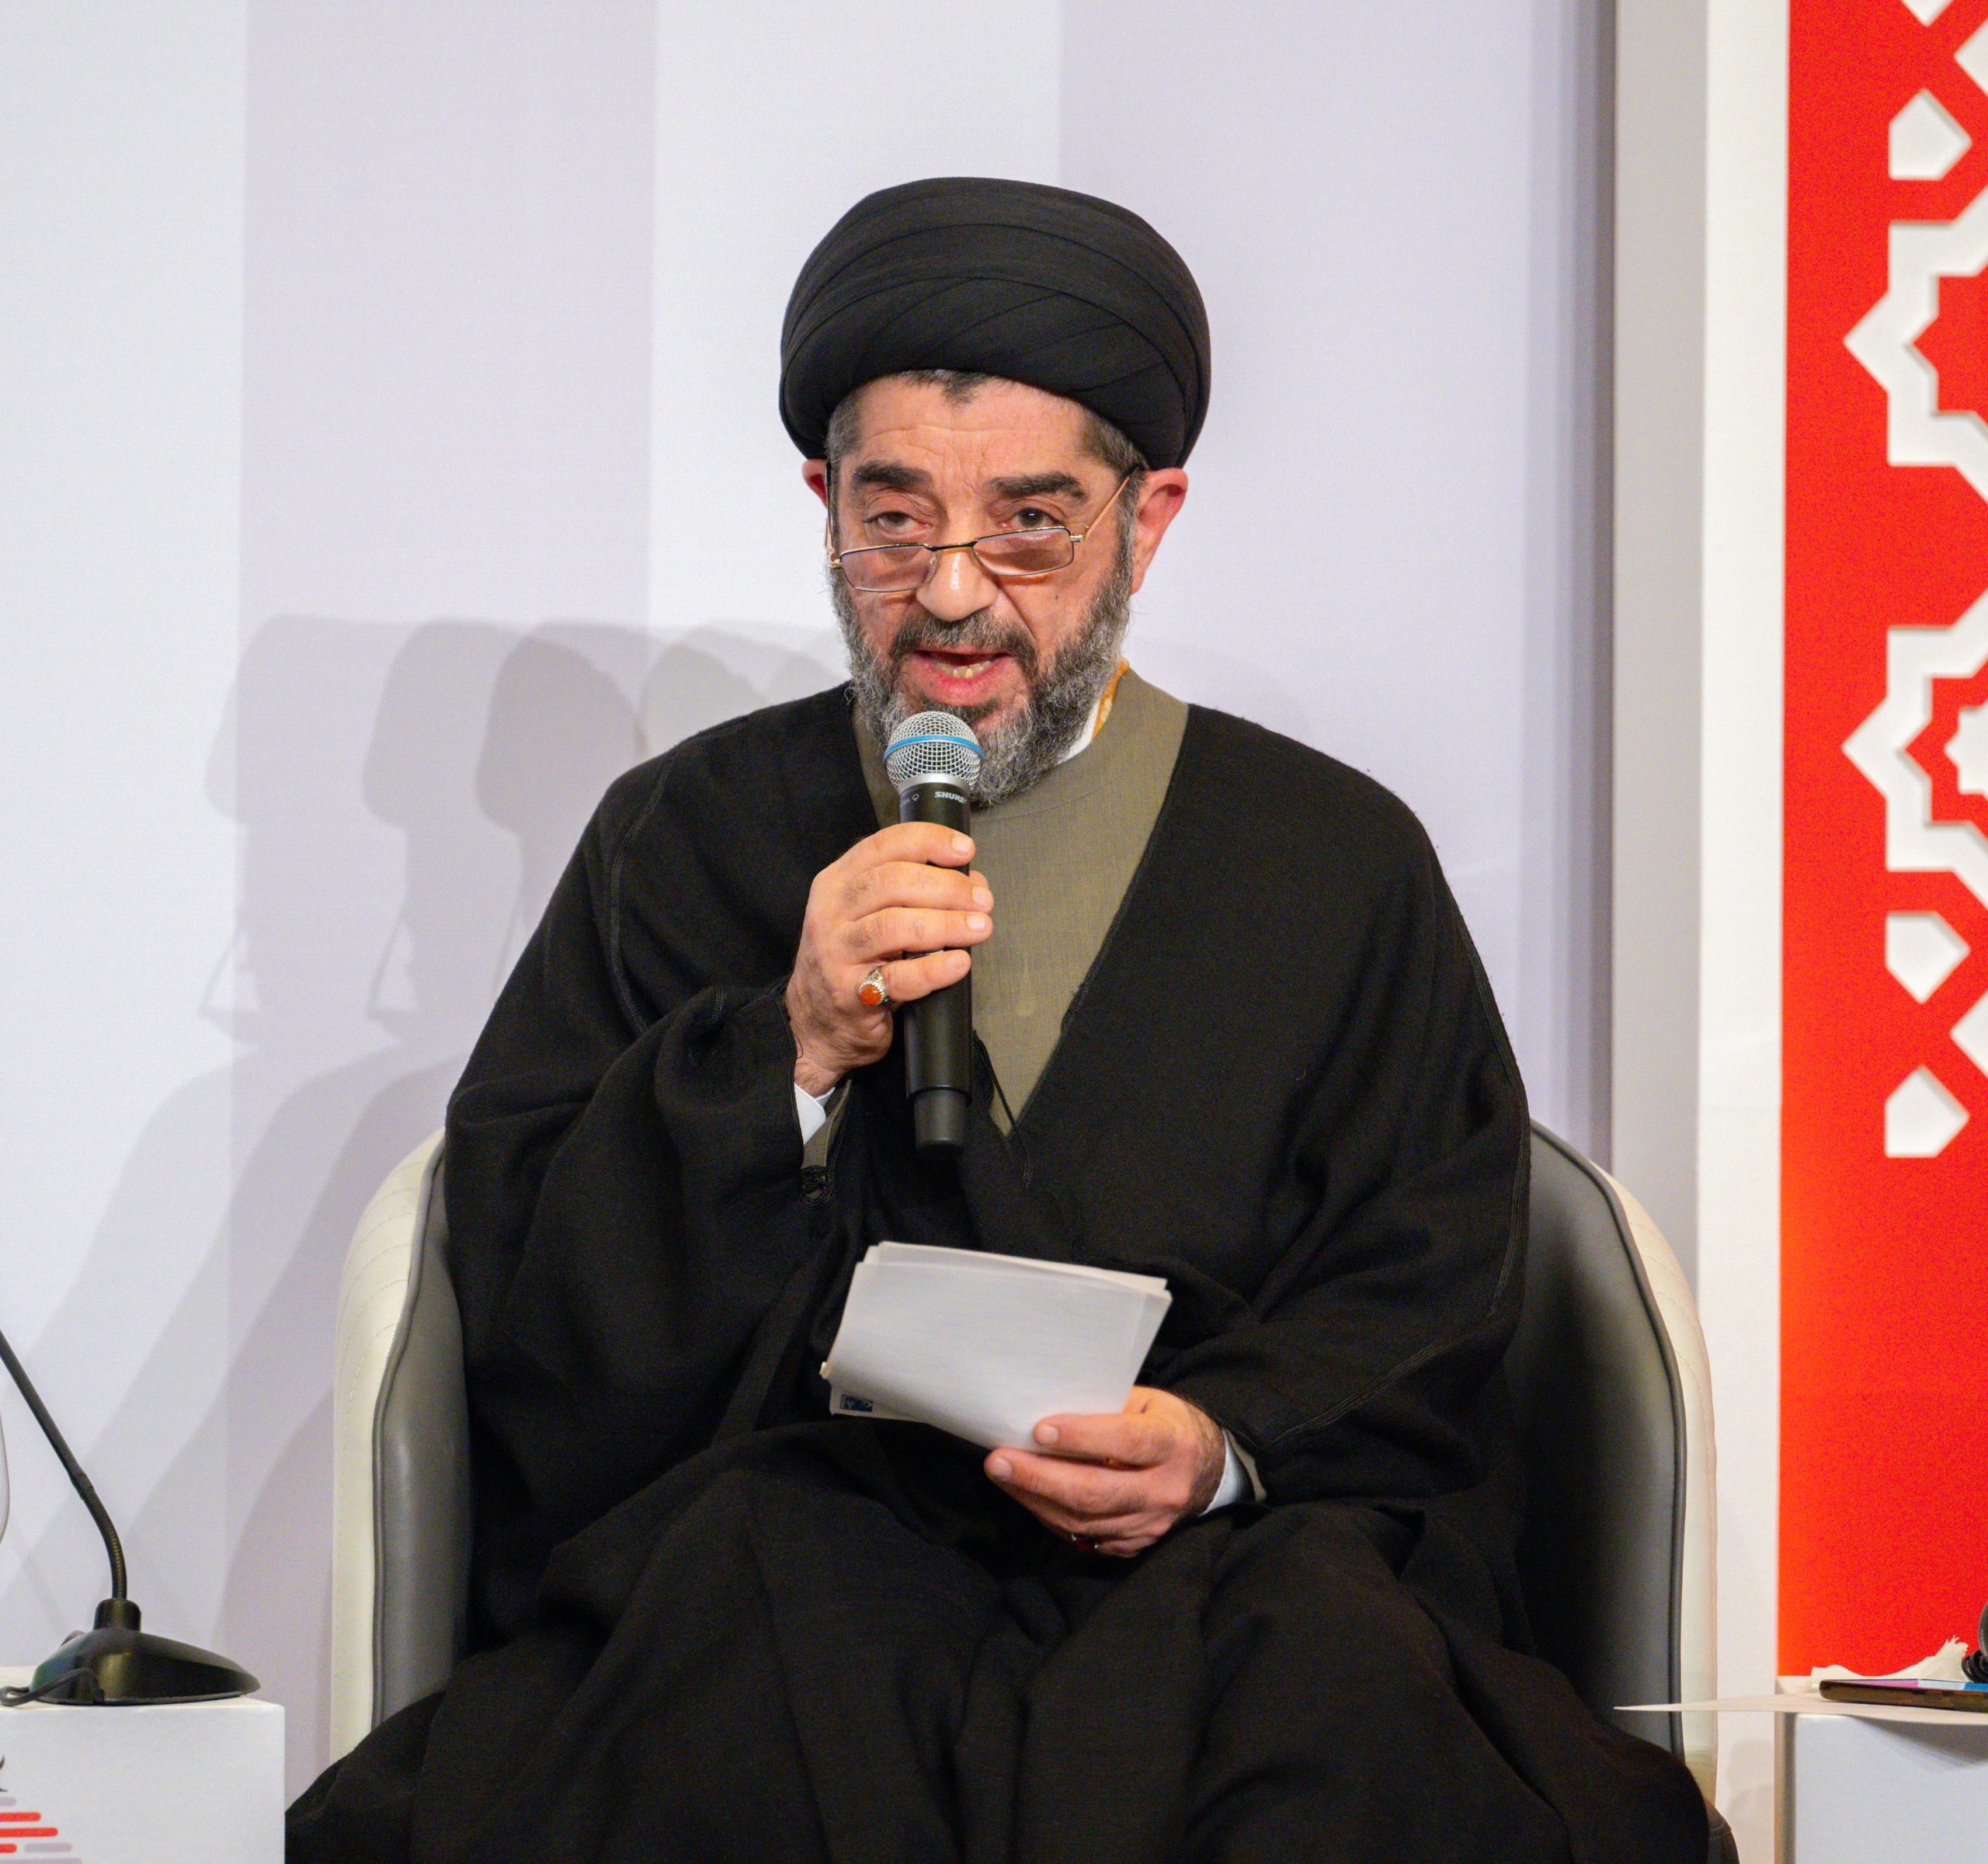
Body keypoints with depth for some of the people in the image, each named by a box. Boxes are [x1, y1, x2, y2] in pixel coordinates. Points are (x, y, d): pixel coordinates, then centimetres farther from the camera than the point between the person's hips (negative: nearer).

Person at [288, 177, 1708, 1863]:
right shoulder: (688, 840, 16)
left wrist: (1226, 1443, -14)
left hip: (1225, 1557, 1)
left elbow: (1424, 1309, 8)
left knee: (1332, 1667, -34)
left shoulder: (1342, 861, 15)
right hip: (787, 1528, 0)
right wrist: (794, 1055, -7)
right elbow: (527, 1311, 8)